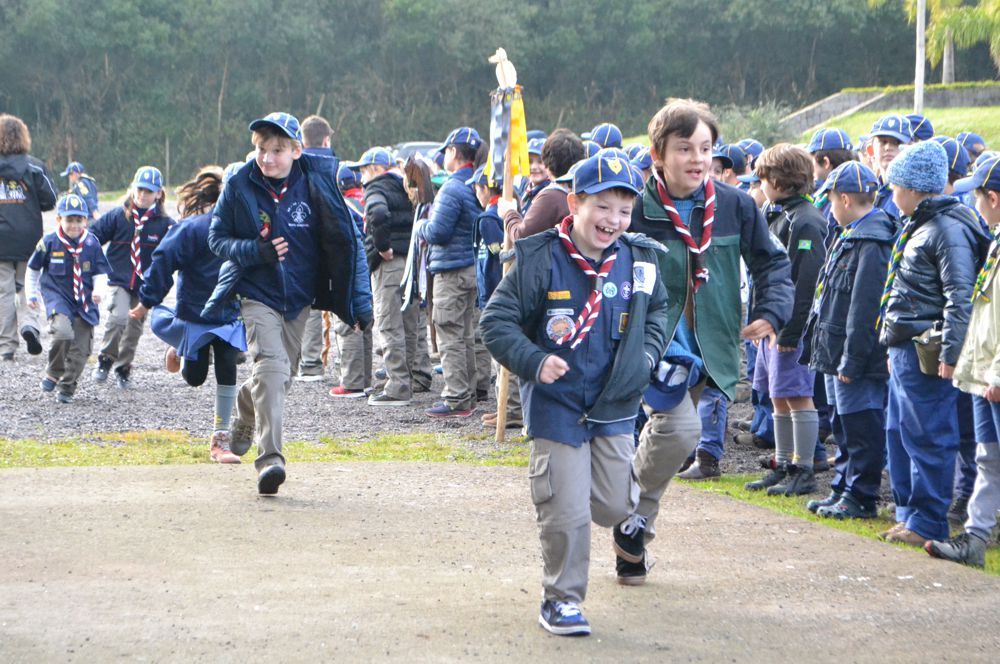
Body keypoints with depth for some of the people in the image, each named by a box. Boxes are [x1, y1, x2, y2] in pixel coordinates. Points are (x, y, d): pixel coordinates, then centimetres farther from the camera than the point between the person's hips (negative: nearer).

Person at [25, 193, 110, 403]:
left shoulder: (92, 244, -1)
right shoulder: (49, 242, -5)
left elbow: (100, 273, 5)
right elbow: (33, 269, 10)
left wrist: (98, 292, -14)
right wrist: (32, 294, 14)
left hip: (84, 303, 3)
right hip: (57, 297, -3)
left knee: (80, 348, 0)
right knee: (63, 333, -28)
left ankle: (67, 388, 19)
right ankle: (53, 373, -4)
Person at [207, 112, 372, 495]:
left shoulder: (316, 184, -6)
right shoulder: (240, 186, -6)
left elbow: (345, 241, -1)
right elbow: (217, 237, 2)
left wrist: (360, 302, -4)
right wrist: (256, 250, -18)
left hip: (300, 297, 3)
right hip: (258, 294, -3)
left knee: (280, 374, 16)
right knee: (271, 366, -23)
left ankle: (245, 418, 49)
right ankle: (269, 457, -27)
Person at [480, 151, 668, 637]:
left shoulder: (638, 261, 1)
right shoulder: (540, 260, -13)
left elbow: (657, 311, 20)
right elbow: (497, 321, -10)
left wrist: (646, 355, 3)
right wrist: (534, 361, -23)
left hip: (614, 406, 4)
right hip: (556, 404, -4)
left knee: (614, 506, 6)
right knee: (566, 512, -6)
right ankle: (561, 601, 12)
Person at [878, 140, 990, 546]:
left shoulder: (949, 230, -14)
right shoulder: (917, 227, 17)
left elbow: (960, 297, -20)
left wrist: (950, 353, -25)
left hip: (927, 354, -11)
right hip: (904, 350, 11)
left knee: (927, 438, -5)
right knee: (899, 434, 15)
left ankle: (928, 523, 0)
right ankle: (909, 514, 24)